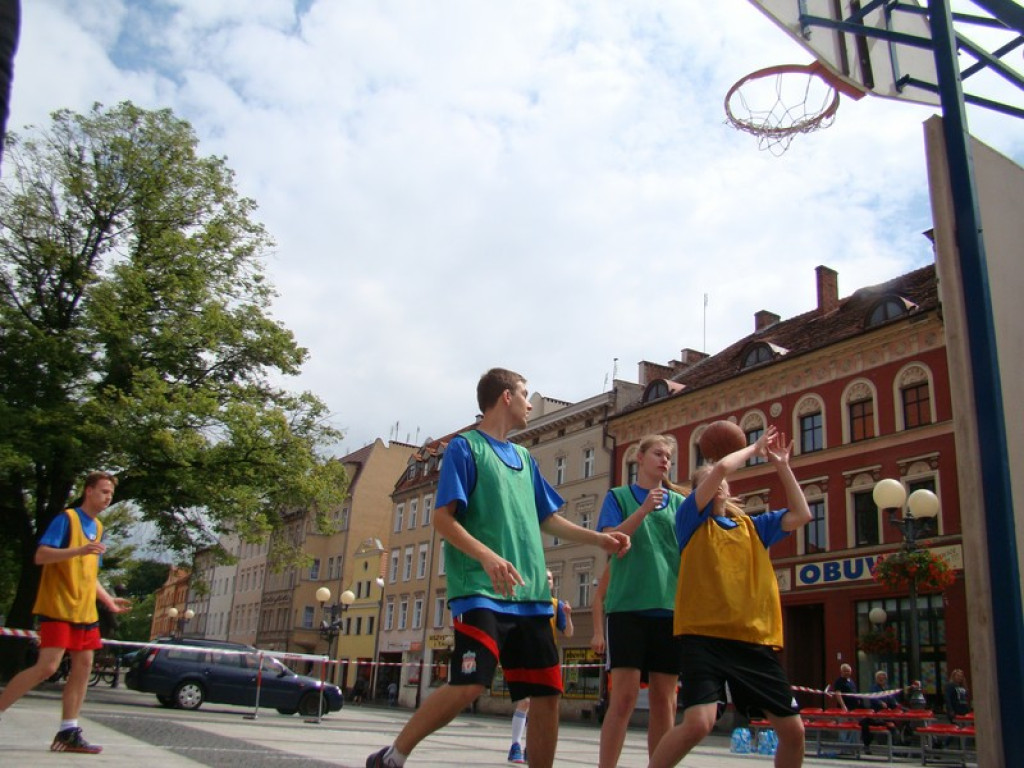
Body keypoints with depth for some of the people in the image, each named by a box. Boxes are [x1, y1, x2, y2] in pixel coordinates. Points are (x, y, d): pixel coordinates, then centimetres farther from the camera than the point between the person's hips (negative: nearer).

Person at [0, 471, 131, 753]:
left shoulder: (98, 528, 17)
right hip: (58, 607, -8)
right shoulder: (67, 518, -7)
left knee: (84, 665, 3)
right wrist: (79, 550, -30)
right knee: (47, 666, -15)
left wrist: (108, 600, 15)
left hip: (85, 610, 8)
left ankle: (68, 733, 9)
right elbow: (40, 555, -17)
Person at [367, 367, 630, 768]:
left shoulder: (524, 457, 20)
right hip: (481, 591, -7)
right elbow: (442, 517, -9)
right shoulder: (465, 446, -1)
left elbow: (548, 519, 26)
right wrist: (487, 556, -24)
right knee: (468, 685, -18)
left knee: (547, 693, 3)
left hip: (530, 595, 7)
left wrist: (598, 538, 16)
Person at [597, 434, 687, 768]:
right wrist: (644, 509, -17)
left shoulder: (679, 502, 14)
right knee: (624, 696, -8)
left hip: (670, 606, 4)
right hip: (628, 605, -3)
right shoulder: (619, 496, 6)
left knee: (664, 698, 5)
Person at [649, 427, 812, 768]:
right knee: (698, 723, -23)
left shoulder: (752, 526, 19)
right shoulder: (691, 519, 3)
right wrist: (754, 448, 7)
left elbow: (801, 515, 11)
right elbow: (721, 468, -9)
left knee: (793, 730, 7)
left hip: (756, 641, 6)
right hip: (705, 636, -5)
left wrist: (782, 465, 11)